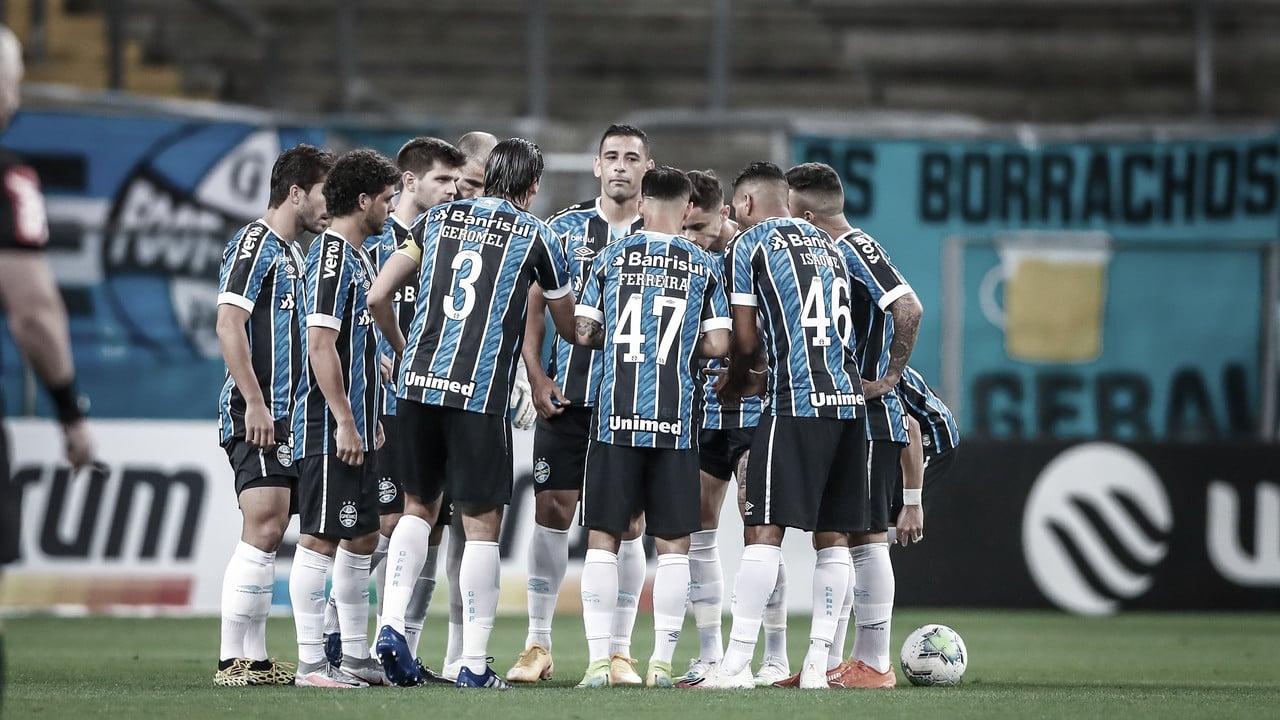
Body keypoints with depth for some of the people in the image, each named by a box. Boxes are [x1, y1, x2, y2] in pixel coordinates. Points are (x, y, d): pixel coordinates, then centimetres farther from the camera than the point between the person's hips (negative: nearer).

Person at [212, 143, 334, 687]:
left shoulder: (291, 252, 21)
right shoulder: (255, 244, -9)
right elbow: (229, 325, -18)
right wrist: (254, 402, -22)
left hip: (283, 417, 10)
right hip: (256, 415, -10)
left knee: (268, 534, 8)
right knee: (264, 528, -14)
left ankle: (253, 659, 10)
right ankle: (234, 659, -14)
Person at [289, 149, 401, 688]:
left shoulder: (359, 257, 17)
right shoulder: (331, 256, -13)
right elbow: (320, 345, -19)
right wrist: (345, 422, -21)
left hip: (356, 429, 10)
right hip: (329, 428, -10)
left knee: (361, 540, 13)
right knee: (320, 540, -7)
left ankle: (356, 657, 19)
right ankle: (311, 663, -6)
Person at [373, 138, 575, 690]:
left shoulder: (436, 219, 12)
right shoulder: (535, 236, 4)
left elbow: (379, 296, 16)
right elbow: (568, 327, 15)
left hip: (418, 381, 3)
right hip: (481, 393, -3)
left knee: (417, 507, 17)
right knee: (482, 525, 2)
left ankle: (391, 624, 1)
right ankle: (475, 664, 1)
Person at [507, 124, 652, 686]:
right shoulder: (566, 227, 6)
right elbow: (534, 305, 6)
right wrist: (535, 375, -5)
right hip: (567, 396, 0)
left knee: (627, 522, 1)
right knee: (552, 511, -2)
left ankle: (619, 651, 7)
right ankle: (538, 644, 6)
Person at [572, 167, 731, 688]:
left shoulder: (611, 258, 3)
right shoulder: (705, 267, 2)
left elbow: (585, 332, 3)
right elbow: (718, 344, -1)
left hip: (616, 417, 0)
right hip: (676, 421, 0)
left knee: (603, 538, 5)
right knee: (673, 543, 6)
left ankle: (598, 660, 0)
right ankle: (662, 661, 3)